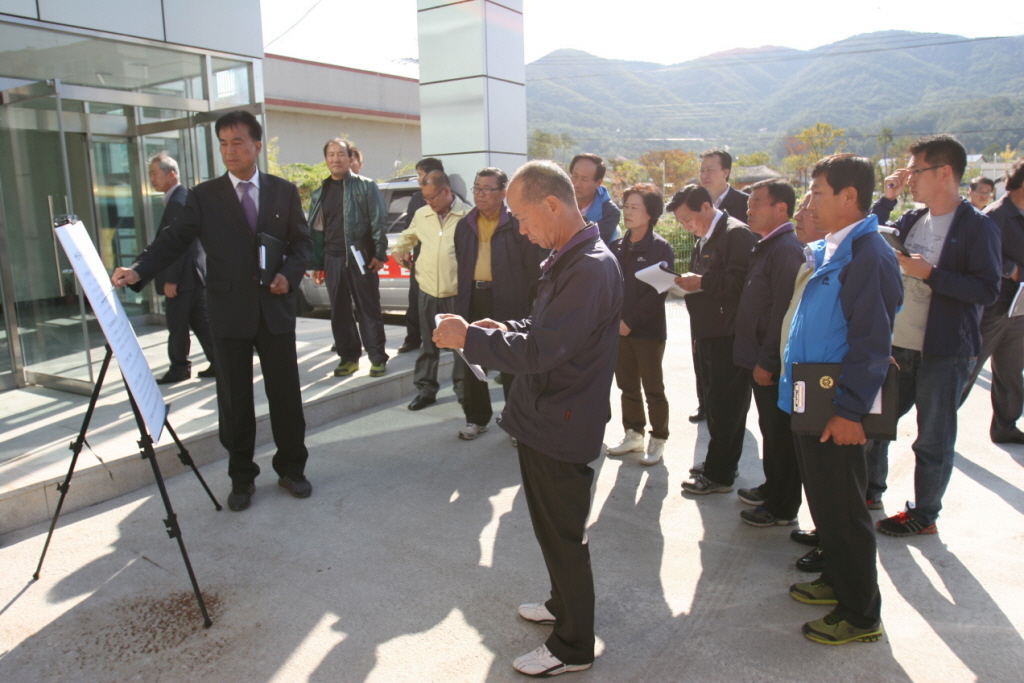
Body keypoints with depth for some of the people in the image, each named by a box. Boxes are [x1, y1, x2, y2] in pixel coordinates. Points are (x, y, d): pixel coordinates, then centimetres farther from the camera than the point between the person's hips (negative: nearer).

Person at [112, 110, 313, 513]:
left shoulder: (284, 192, 6)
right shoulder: (203, 196, 3)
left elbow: (302, 242, 7)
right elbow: (174, 241, -4)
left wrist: (289, 274, -11)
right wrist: (138, 271, -20)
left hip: (275, 310, 1)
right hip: (228, 313, 0)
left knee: (285, 394, 7)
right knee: (234, 400, 8)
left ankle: (291, 469, 25)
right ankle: (241, 478, 23)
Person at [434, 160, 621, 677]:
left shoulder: (591, 269, -24)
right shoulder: (566, 258, 8)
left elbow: (540, 350, -29)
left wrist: (469, 338, -19)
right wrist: (502, 328, 3)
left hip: (562, 429, -10)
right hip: (544, 419, 10)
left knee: (563, 536, 7)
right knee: (553, 528, 24)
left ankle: (573, 647, 26)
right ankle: (563, 604, 46)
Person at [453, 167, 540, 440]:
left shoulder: (516, 225, -6)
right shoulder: (465, 226, 11)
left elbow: (531, 268, -5)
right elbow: (460, 265, 15)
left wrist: (526, 303, -10)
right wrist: (461, 300, 7)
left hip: (508, 303, -5)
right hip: (473, 299, 5)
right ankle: (476, 418, 27)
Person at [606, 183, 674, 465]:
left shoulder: (661, 248, -8)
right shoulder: (617, 246, 7)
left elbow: (659, 292, -13)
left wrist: (631, 321, -16)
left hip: (648, 330, -5)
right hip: (619, 328, 5)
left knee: (653, 389, 5)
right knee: (627, 386, 13)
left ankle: (658, 440, 18)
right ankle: (634, 434, 28)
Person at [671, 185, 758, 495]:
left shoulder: (737, 234, -13)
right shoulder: (705, 239, 17)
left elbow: (739, 281, -24)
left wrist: (701, 281, -19)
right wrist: (689, 283, 4)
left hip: (729, 336, -9)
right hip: (708, 333, 9)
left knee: (725, 404, -1)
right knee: (714, 401, 16)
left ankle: (719, 474, 8)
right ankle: (719, 461, 30)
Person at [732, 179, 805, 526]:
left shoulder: (786, 248, -17)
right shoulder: (767, 247, 14)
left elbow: (783, 310, -23)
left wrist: (767, 361, -21)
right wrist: (757, 358, 15)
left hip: (774, 364, -9)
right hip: (760, 358, 10)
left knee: (781, 434, 2)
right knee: (770, 429, 20)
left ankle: (783, 508, 15)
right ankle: (772, 488, 35)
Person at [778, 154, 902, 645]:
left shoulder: (868, 256, -18)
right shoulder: (829, 250, 10)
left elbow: (871, 342, -22)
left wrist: (850, 410, -22)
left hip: (836, 410, -9)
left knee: (842, 509, 3)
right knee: (824, 501, 21)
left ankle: (861, 615, 19)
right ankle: (837, 580, 38)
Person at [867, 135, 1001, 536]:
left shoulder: (977, 227, -10)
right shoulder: (912, 220, 8)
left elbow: (988, 290, -16)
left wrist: (930, 273, -23)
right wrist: (887, 198, 3)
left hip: (944, 352, -7)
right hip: (897, 345, 7)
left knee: (933, 439, 5)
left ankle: (924, 515, 21)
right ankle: (871, 490, 35)